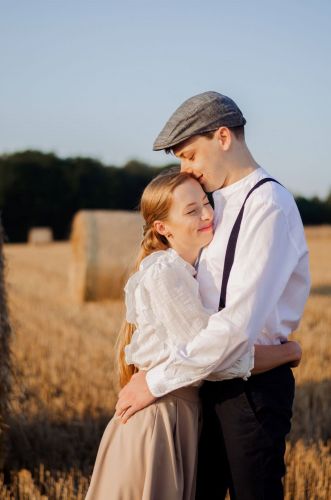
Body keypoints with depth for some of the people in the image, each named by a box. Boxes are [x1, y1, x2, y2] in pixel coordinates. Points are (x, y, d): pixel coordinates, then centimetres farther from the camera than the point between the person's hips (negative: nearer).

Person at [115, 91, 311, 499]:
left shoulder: (269, 206, -18)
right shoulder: (219, 201, 10)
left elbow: (239, 324, -26)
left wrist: (157, 381, -20)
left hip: (253, 385, -8)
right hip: (212, 376, 8)